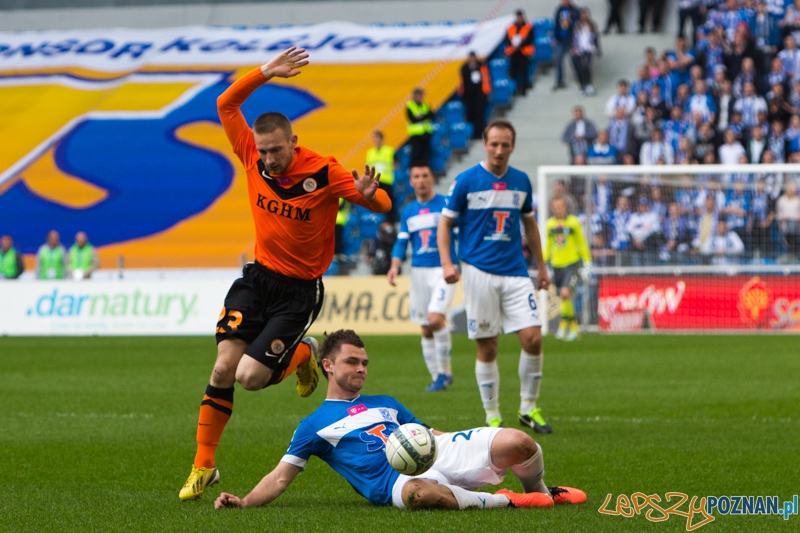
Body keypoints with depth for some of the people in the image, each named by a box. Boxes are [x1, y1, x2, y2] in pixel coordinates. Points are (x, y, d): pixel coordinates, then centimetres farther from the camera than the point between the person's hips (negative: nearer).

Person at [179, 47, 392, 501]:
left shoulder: (324, 173, -18)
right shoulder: (253, 158, -7)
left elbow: (384, 206, -14)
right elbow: (226, 105, -3)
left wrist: (367, 193, -37)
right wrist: (264, 74, -15)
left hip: (300, 290, -4)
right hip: (258, 277, 4)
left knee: (250, 376, -16)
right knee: (225, 366, -11)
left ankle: (304, 355, 19)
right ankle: (204, 465, 2)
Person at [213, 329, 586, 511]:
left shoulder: (385, 404, 32)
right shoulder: (313, 426, 18)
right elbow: (281, 476, 11)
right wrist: (243, 502, -9)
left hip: (439, 452, 5)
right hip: (395, 480, -5)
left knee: (518, 443, -21)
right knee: (418, 494, -47)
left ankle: (540, 492, 12)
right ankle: (509, 501, -28)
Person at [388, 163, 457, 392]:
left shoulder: (446, 205, -2)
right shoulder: (408, 212, 12)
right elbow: (401, 243, 14)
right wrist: (395, 266, -3)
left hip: (444, 269, -5)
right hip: (419, 271, 5)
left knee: (435, 319, -22)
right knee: (426, 329, 5)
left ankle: (445, 371, -7)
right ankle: (437, 377, 16)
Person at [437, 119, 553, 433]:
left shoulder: (521, 181, 8)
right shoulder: (466, 181, -4)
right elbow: (445, 222, 0)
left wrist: (541, 267, 19)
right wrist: (446, 263, -13)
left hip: (515, 272, 3)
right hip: (479, 272, -3)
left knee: (533, 339, -8)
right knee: (487, 349, 0)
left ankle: (529, 408, 9)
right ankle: (493, 417, 11)